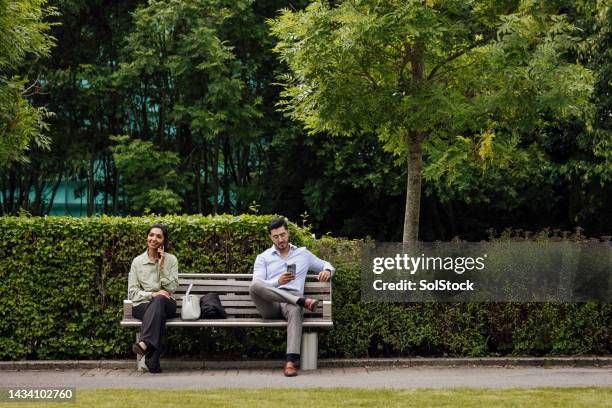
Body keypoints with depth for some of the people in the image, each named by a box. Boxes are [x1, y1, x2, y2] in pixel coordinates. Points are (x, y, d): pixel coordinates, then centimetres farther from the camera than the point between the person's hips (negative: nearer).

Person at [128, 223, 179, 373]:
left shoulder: (171, 259, 9)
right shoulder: (137, 261, 8)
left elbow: (172, 288, -1)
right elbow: (132, 292, 2)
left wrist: (162, 266, -9)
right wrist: (152, 294, -15)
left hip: (166, 303, 0)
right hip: (142, 305, 0)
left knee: (159, 301, -38)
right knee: (158, 313, -37)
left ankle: (144, 343, -57)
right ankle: (152, 361, -49)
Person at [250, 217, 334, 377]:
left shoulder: (303, 254, 23)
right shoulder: (263, 258, 18)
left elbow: (326, 265, 30)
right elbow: (257, 284, 3)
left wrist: (327, 271, 3)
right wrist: (277, 282, -17)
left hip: (291, 301, 0)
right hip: (269, 304, 0)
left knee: (295, 310, -41)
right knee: (254, 286, -35)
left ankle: (291, 361, -53)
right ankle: (303, 301, -34)